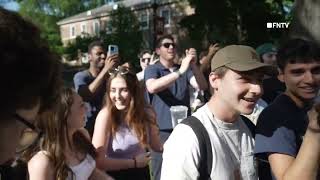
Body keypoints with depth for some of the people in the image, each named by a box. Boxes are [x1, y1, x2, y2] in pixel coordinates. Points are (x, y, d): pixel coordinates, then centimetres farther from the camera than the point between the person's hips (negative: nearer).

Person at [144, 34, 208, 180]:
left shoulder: (185, 69, 10)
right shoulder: (152, 69, -2)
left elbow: (202, 86, -5)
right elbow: (152, 87, -25)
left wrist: (193, 65, -21)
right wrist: (180, 71, -30)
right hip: (162, 130, -4)